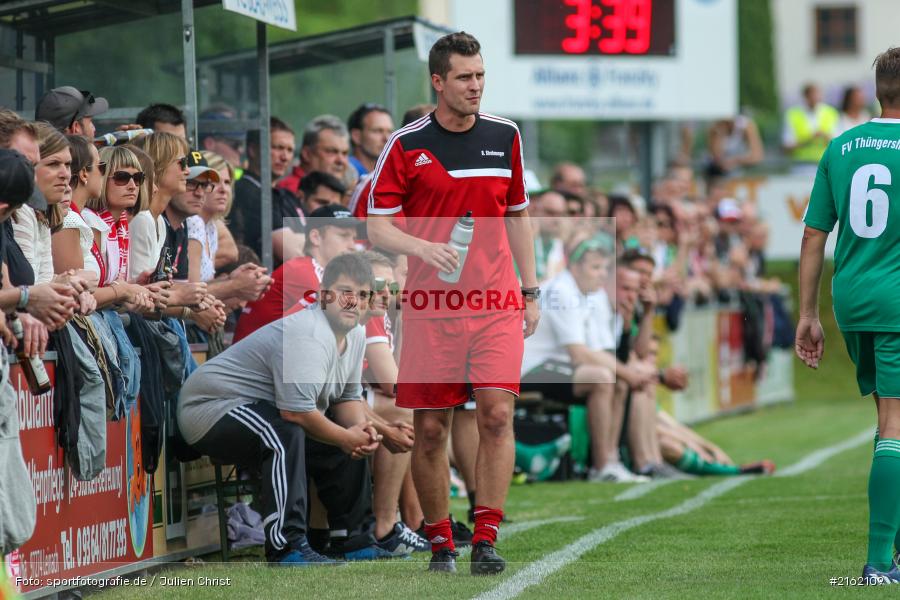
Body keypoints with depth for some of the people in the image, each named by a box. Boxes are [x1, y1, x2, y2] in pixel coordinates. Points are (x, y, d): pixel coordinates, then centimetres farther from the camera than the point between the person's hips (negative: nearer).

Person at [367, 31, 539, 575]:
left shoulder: (505, 136, 8)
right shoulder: (405, 145, -1)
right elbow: (377, 227, -1)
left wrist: (531, 290, 14)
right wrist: (421, 247, -20)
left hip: (497, 302, 1)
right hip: (430, 306, -1)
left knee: (497, 414, -11)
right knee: (430, 429, 1)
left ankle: (486, 539, -8)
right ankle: (440, 542, 13)